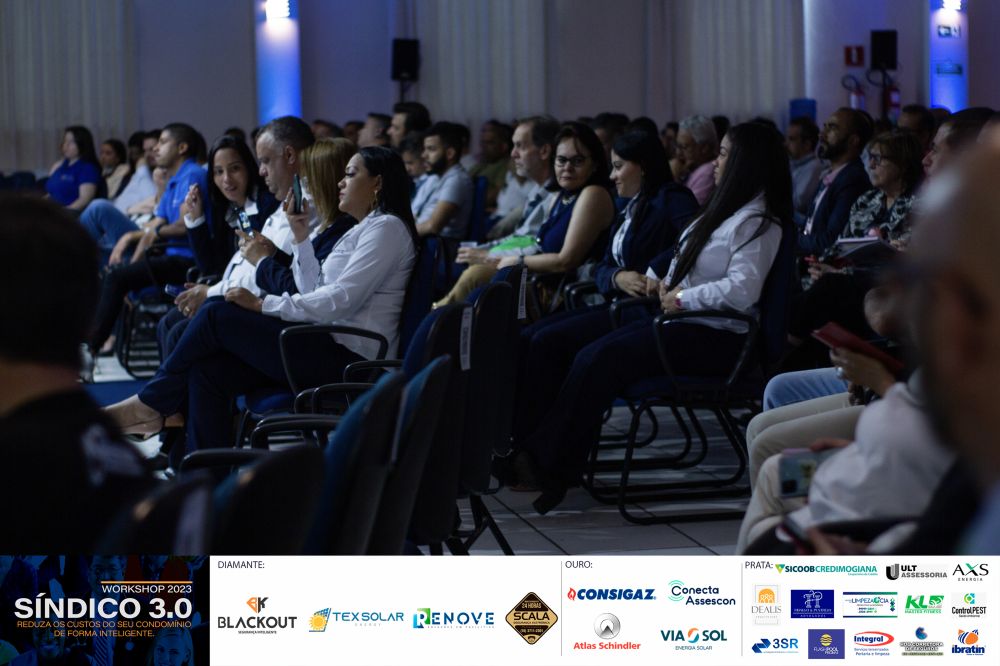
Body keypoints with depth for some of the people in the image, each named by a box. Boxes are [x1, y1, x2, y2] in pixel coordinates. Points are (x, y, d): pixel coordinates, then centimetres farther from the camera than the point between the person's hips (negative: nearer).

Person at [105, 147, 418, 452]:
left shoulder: (387, 227, -6)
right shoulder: (360, 230, 24)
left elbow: (341, 300, -18)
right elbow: (315, 292, 18)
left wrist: (262, 304, -15)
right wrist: (301, 238, 11)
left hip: (347, 356, -9)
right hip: (328, 349, 9)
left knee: (216, 315, -12)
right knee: (207, 369, -7)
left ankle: (150, 404, 3)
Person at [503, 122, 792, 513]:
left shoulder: (757, 223, -12)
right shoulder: (726, 212, 19)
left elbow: (742, 290, -25)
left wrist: (682, 298, -16)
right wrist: (667, 285, 7)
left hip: (716, 337, -10)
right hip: (686, 324, 10)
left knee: (599, 359, -21)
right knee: (572, 348, -2)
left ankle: (549, 465, -16)